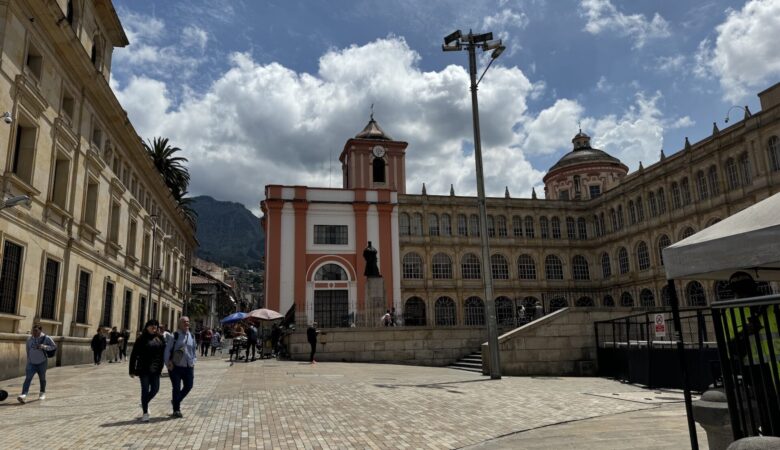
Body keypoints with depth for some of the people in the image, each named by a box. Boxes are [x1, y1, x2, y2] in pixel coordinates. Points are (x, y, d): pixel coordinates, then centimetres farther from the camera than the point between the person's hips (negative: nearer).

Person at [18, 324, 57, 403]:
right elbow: (28, 350, 16)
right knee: (28, 378, -15)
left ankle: (42, 393, 31)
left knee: (42, 378, 12)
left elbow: (54, 346, -14)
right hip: (31, 363, 2)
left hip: (42, 363, -2)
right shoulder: (29, 339, 1)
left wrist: (44, 346, -28)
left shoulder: (46, 338, -10)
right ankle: (24, 395, -26)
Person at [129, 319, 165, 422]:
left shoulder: (159, 338, 4)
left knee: (155, 389, 7)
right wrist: (132, 370, -7)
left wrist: (161, 367, 0)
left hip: (155, 369, 4)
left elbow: (163, 352, 5)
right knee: (145, 390, 1)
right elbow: (133, 355, -5)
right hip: (144, 369, -4)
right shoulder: (141, 339, -6)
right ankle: (145, 413, 12)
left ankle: (144, 404, 35)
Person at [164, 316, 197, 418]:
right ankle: (176, 410, 15)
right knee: (176, 388, 2)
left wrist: (193, 361, 7)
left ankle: (176, 401, 33)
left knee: (188, 386, 8)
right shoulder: (174, 336, -7)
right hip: (176, 367, -5)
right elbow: (167, 350, -6)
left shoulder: (192, 337, 8)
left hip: (188, 367, 5)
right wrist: (168, 363, -12)